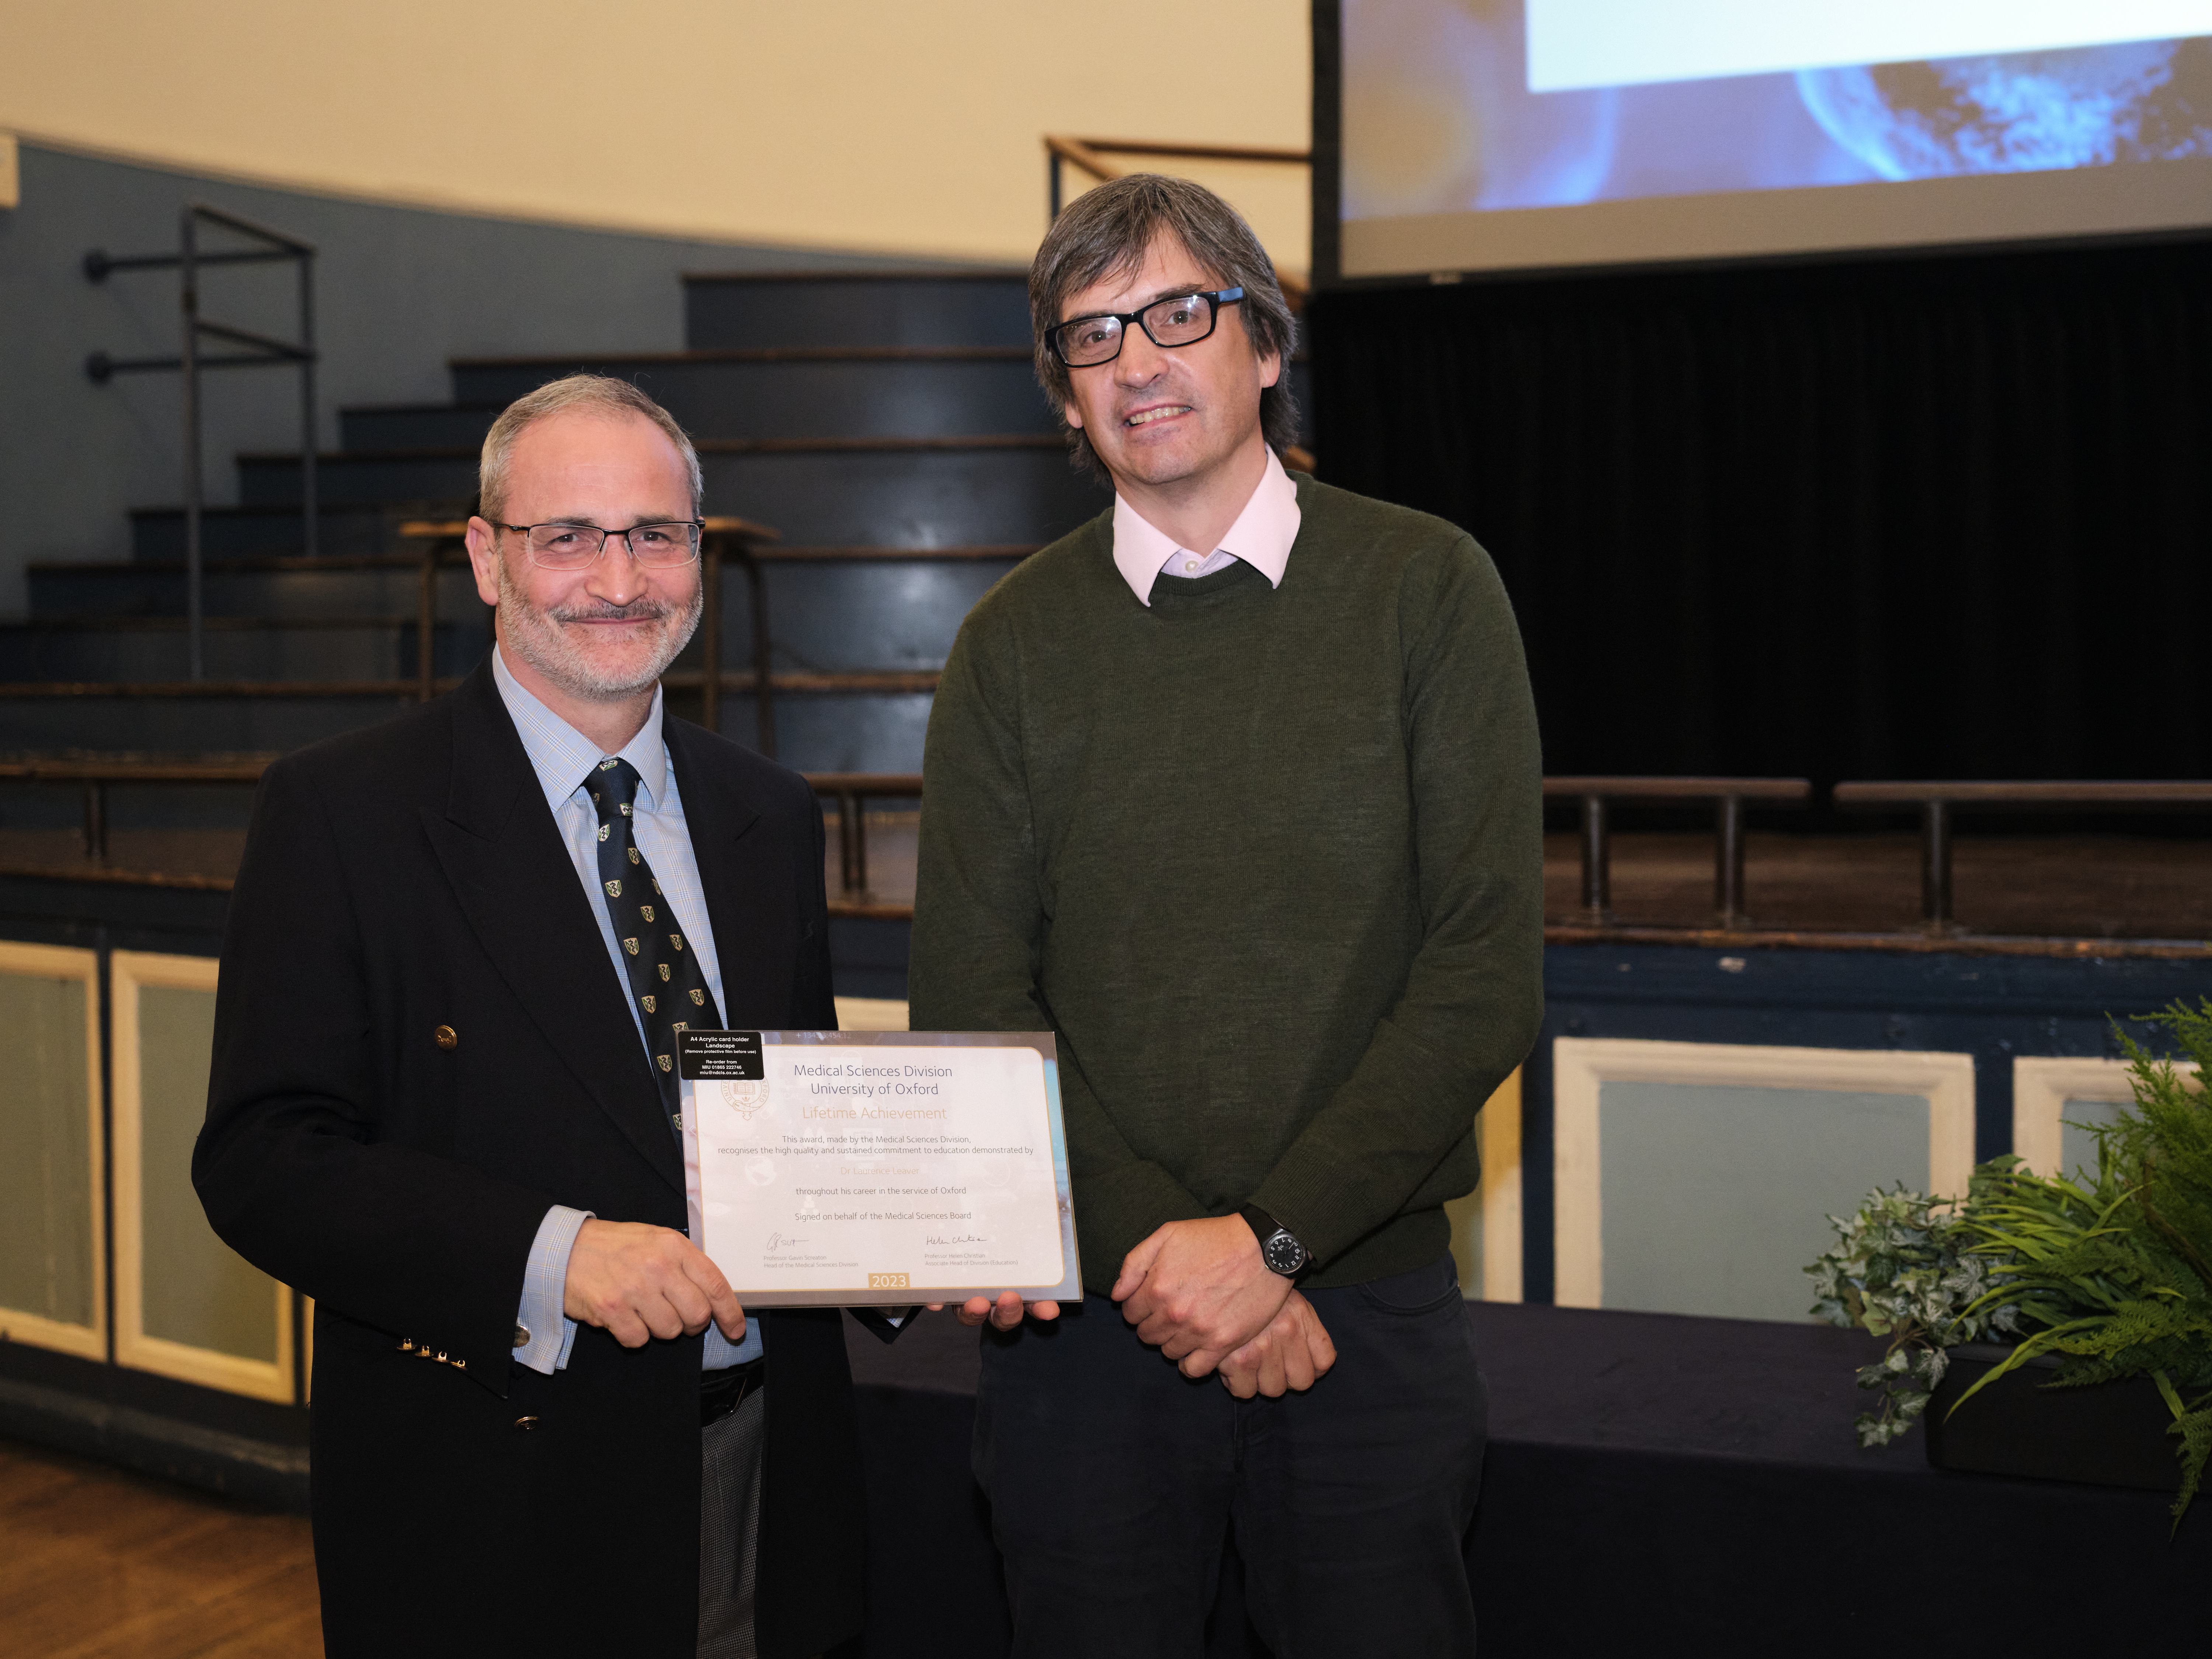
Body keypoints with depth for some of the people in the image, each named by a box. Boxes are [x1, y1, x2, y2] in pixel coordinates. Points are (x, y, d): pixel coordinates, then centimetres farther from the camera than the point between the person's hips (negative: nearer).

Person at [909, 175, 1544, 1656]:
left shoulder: (1427, 589, -2)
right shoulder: (1016, 643, 3)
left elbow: (1487, 976, -7)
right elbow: (972, 1004, -1)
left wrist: (1272, 1237, -13)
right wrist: (1154, 1250, -12)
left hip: (1369, 1298, -1)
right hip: (1088, 1313, 1)